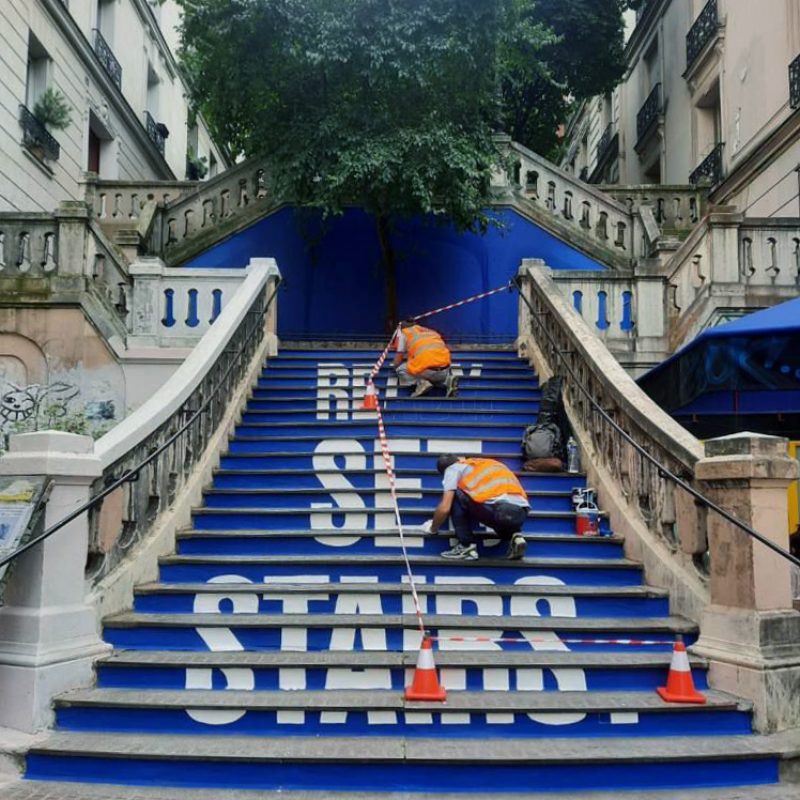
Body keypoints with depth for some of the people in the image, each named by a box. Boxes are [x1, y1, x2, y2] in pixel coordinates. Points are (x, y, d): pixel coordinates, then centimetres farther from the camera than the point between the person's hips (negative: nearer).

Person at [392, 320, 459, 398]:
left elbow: (397, 363, 16)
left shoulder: (403, 333, 20)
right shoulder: (428, 331, 32)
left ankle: (421, 382, -3)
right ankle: (447, 379, 6)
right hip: (444, 367, 5)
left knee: (400, 370, 22)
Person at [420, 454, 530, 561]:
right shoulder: (491, 463, 35)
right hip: (521, 512, 7)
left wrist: (433, 529, 27)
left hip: (498, 509, -6)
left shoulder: (452, 469, 17)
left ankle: (467, 547, 11)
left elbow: (444, 508, 9)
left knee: (455, 496, 17)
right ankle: (514, 536, 11)